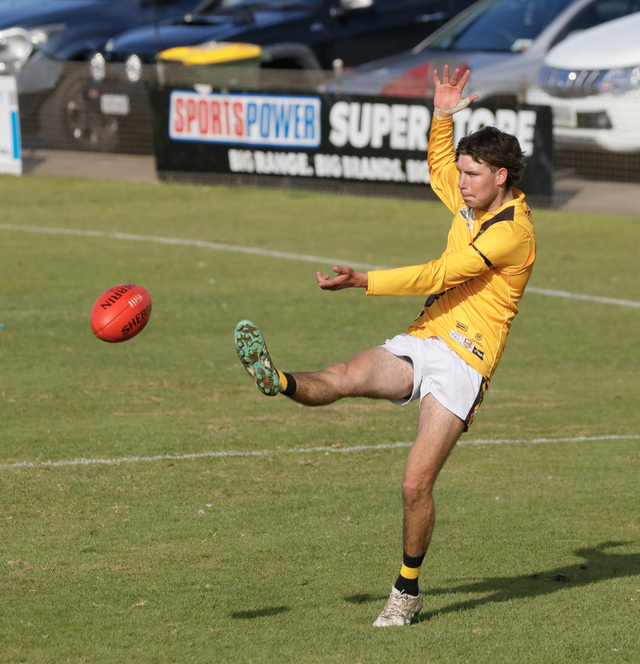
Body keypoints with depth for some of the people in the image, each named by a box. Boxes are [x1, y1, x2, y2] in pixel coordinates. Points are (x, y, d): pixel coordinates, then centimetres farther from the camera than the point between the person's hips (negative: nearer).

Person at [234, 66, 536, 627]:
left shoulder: (512, 231, -14)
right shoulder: (472, 203, 13)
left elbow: (438, 276, -20)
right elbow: (439, 167, 36)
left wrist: (363, 281, -24)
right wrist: (443, 116, 19)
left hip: (463, 363, -7)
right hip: (420, 343, 7)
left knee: (416, 484, -12)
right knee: (346, 377, -26)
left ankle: (409, 591, 4)